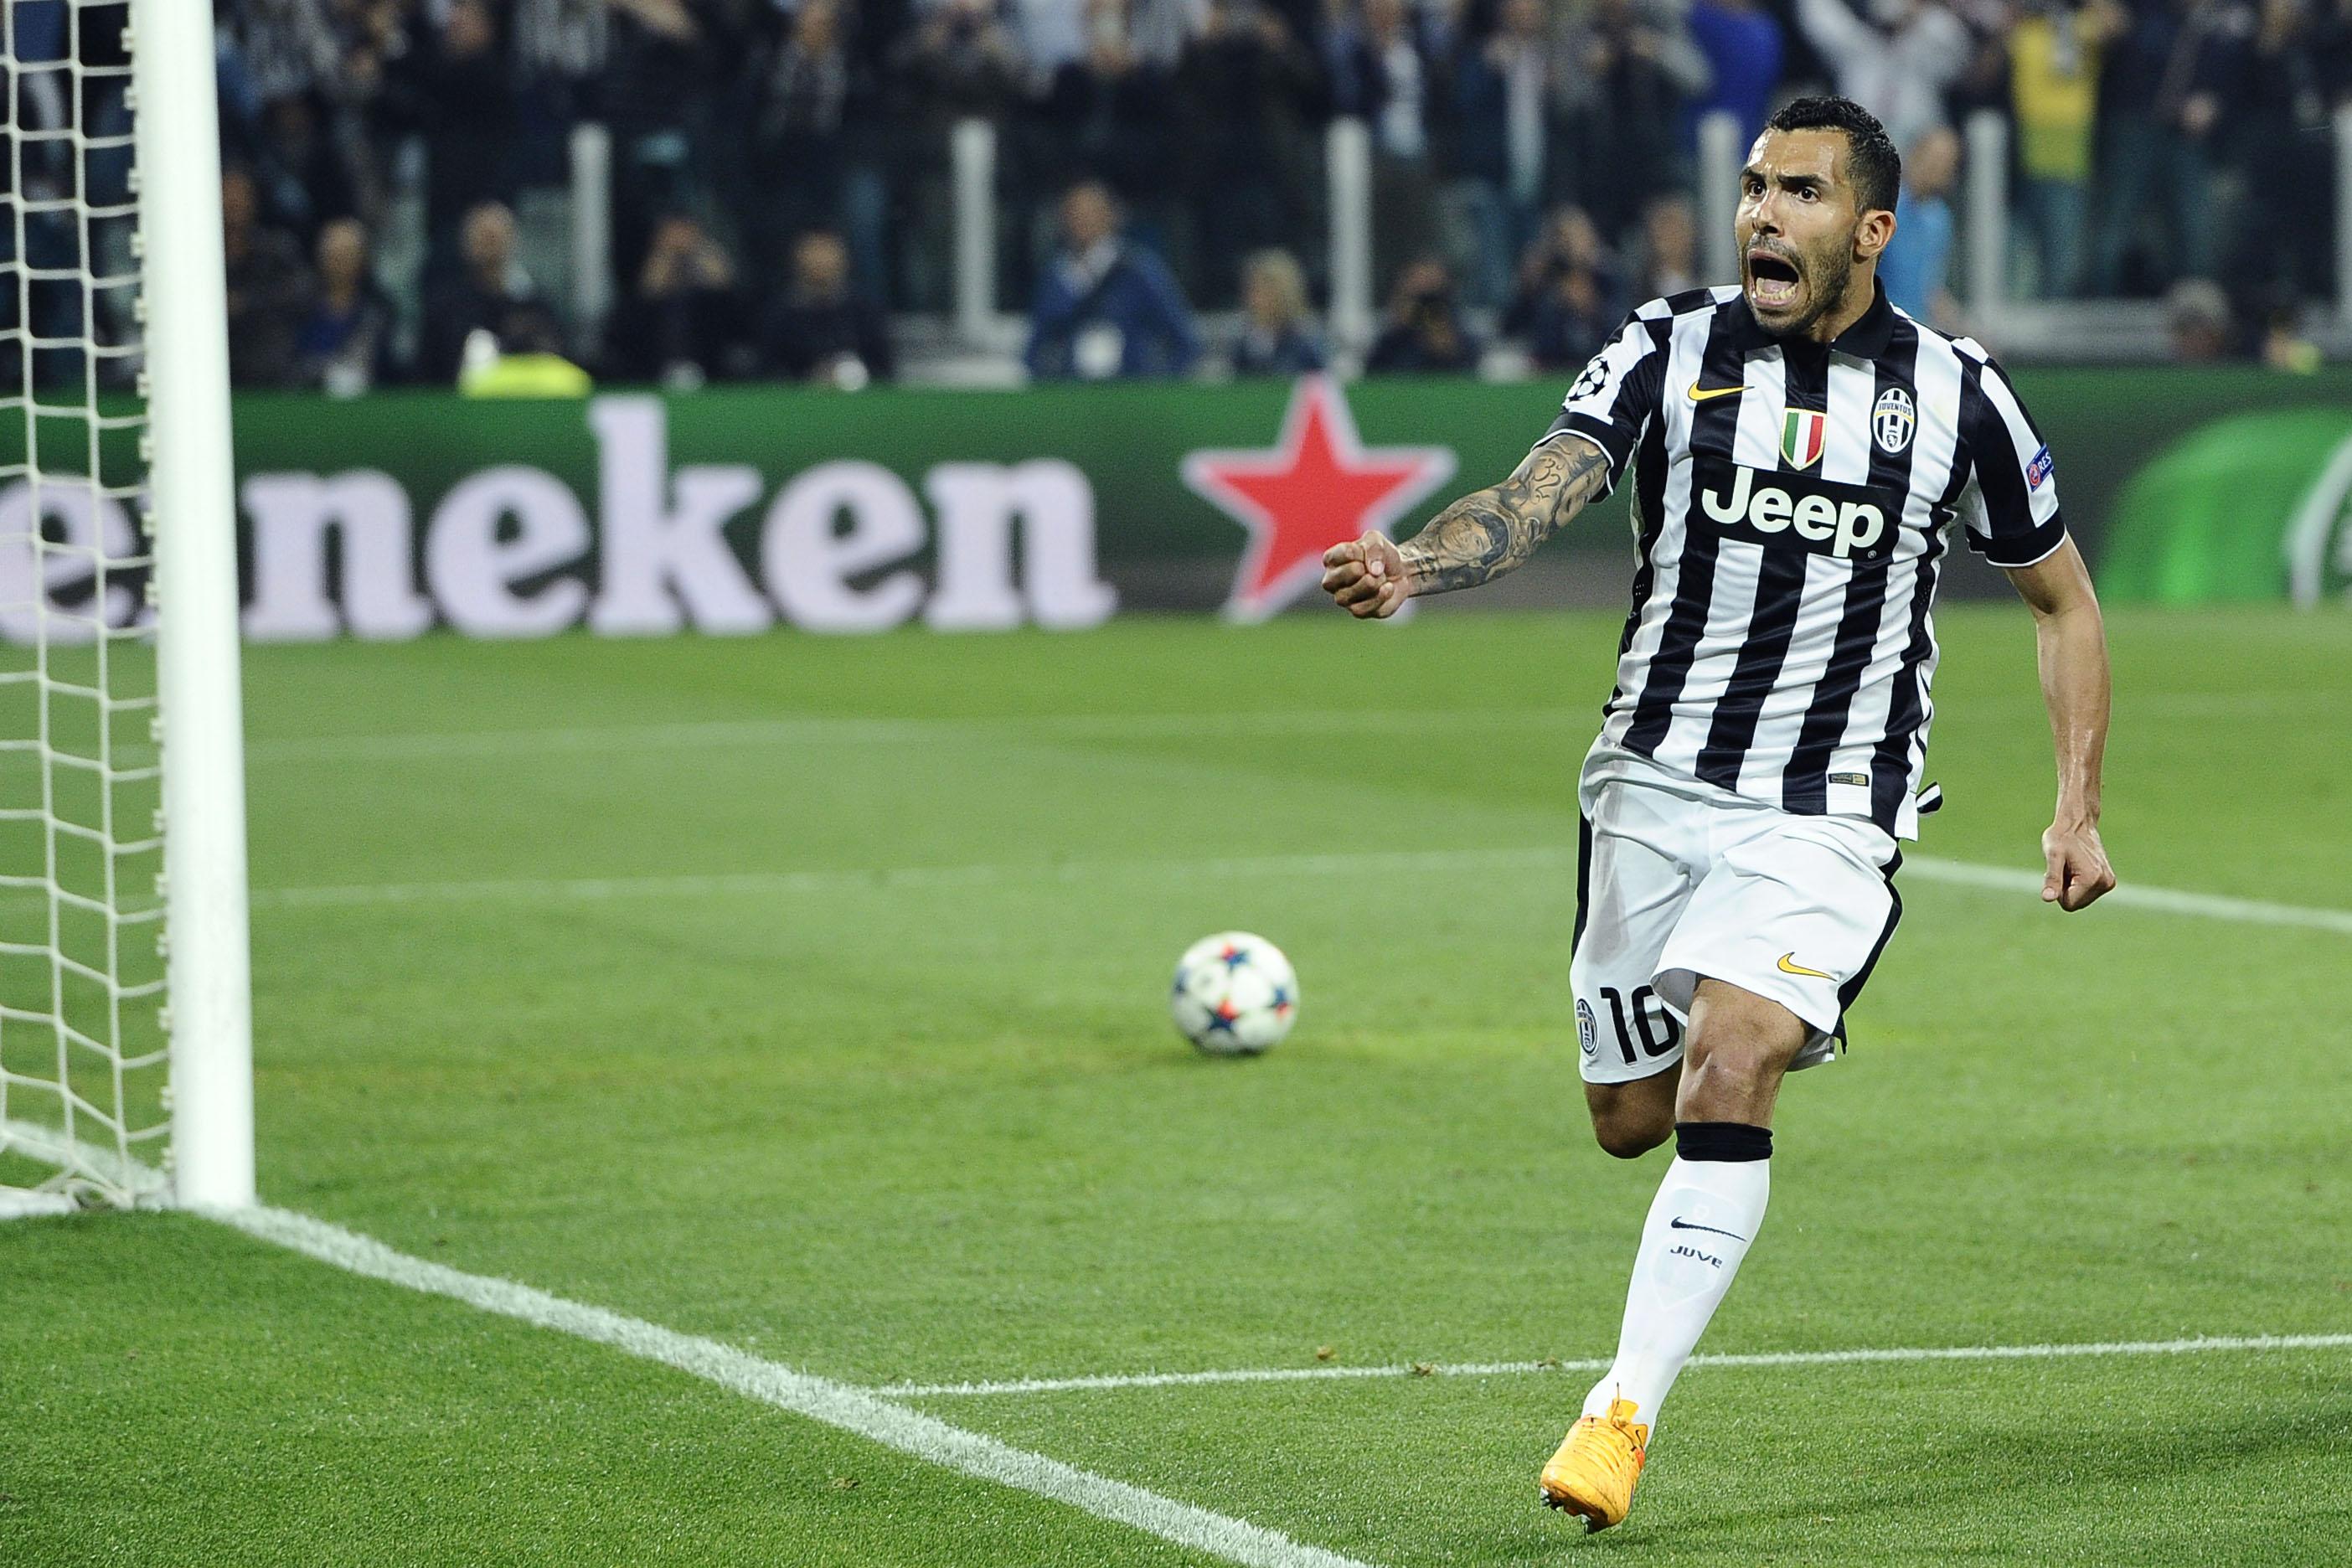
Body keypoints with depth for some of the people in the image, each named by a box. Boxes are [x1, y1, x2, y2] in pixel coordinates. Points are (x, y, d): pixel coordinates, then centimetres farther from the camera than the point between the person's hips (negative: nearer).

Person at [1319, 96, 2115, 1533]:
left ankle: (1628, 1410, -22)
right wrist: (1412, 565, -37)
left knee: (1727, 1076, -23)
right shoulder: (1671, 352, -1)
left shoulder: (1956, 396, 0)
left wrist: (2080, 806, 3)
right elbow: (1536, 497, -16)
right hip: (1655, 788, 2)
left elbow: (2064, 598, 12)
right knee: (1632, 1118, 10)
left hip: (1830, 815, -2)